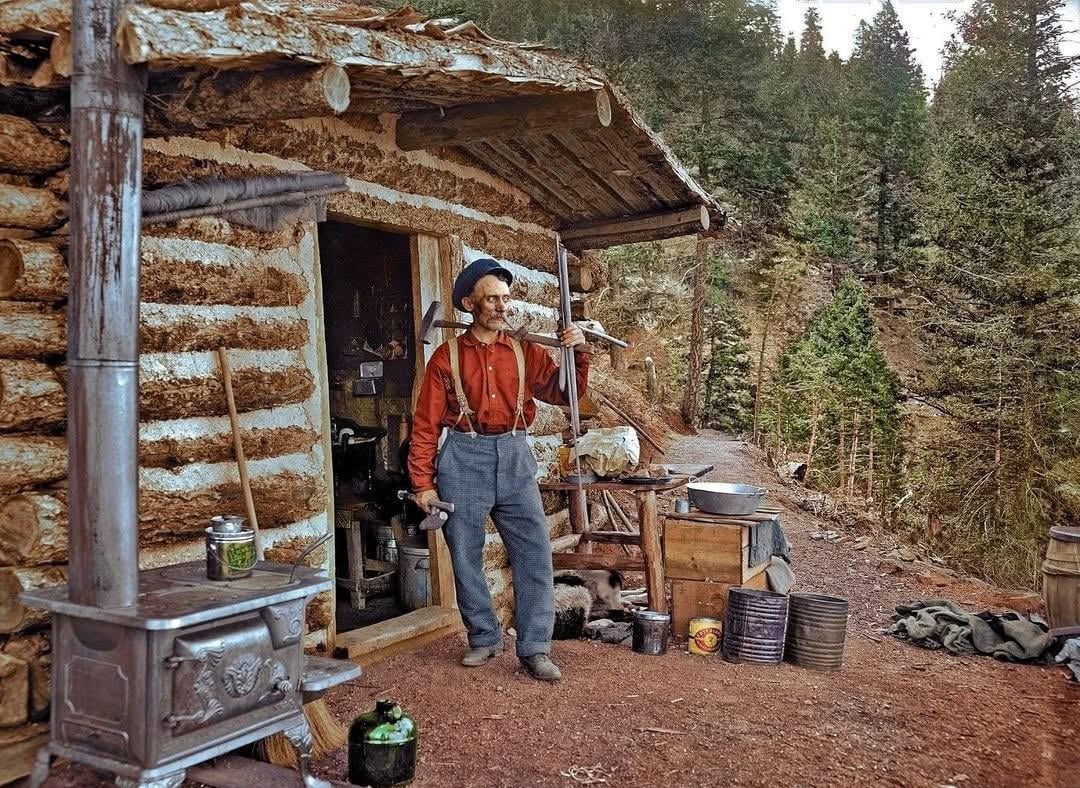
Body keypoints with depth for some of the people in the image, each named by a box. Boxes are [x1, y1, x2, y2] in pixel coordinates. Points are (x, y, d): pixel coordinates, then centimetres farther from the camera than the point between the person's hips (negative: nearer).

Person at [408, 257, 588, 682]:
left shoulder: (526, 352, 8)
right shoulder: (447, 356, 2)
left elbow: (562, 393, 0)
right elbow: (426, 424, 1)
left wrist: (576, 354, -15)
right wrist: (423, 483, -3)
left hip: (514, 456, 1)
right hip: (463, 459, -1)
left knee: (535, 553, -4)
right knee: (466, 557, 7)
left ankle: (534, 649, 5)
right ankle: (484, 638, 25)